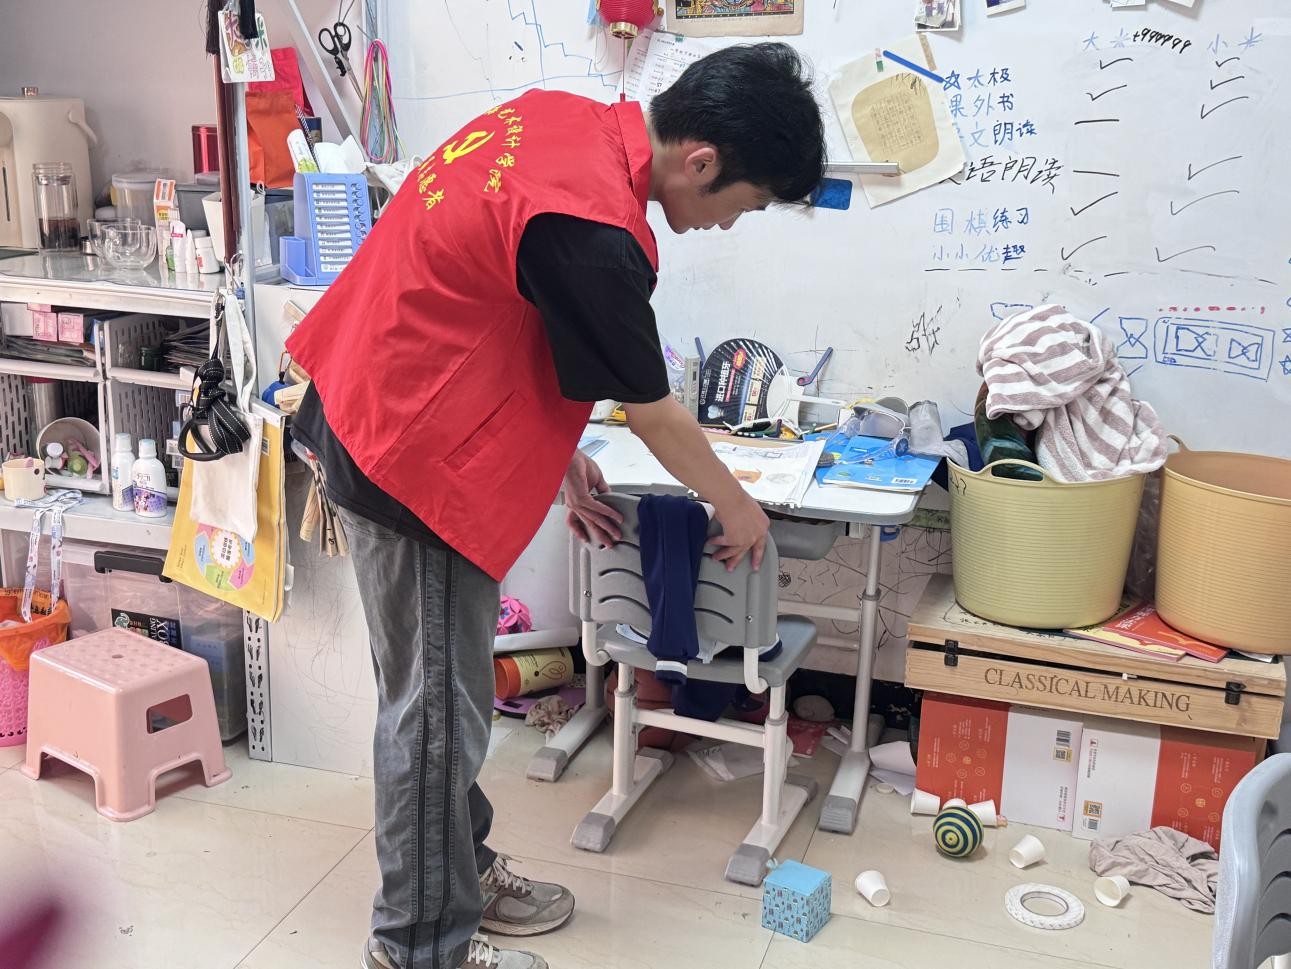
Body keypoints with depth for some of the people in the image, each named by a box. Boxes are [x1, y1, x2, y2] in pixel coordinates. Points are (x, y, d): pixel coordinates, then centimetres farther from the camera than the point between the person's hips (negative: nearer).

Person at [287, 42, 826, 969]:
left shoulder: (563, 121, 2)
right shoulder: (594, 231, -27)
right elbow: (652, 413, -13)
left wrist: (560, 455, 12)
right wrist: (738, 507, 4)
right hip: (413, 452, -10)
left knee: (446, 683, 20)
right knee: (439, 706, 4)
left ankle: (461, 865, 38)